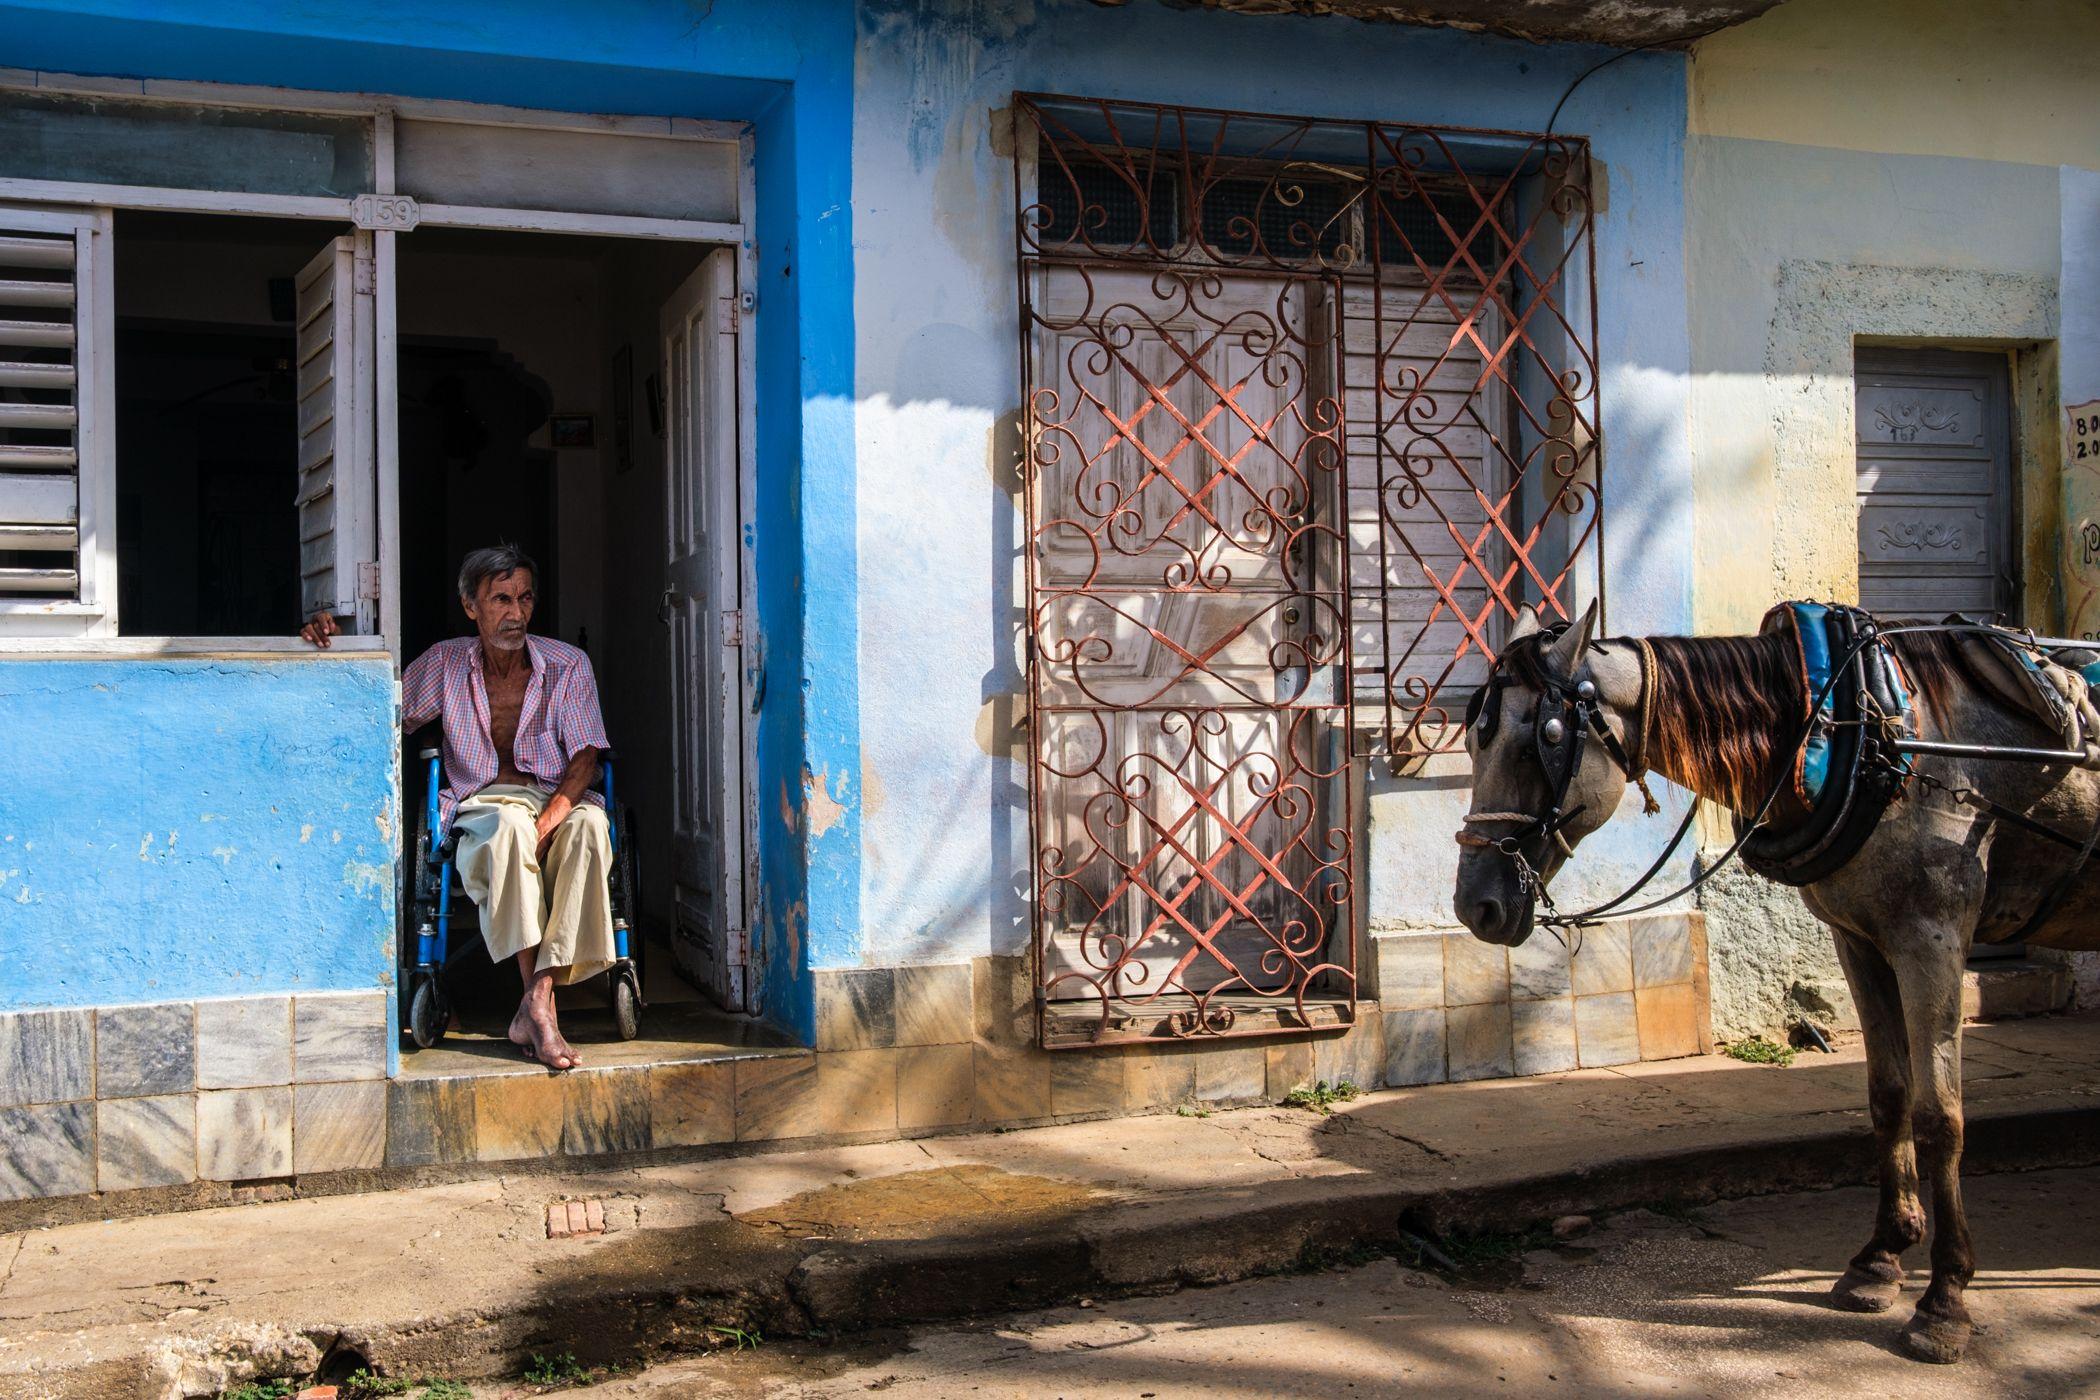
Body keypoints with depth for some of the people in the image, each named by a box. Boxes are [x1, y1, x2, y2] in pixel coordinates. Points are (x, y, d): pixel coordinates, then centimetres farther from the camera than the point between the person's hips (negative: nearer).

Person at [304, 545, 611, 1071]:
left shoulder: (567, 665, 6)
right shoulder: (446, 664, 11)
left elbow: (585, 756, -2)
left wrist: (550, 819, -21)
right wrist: (330, 646, 0)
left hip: (557, 798, 0)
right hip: (480, 806, 0)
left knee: (588, 826, -37)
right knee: (510, 826, -38)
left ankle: (536, 1002, -40)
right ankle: (540, 1006, -41)